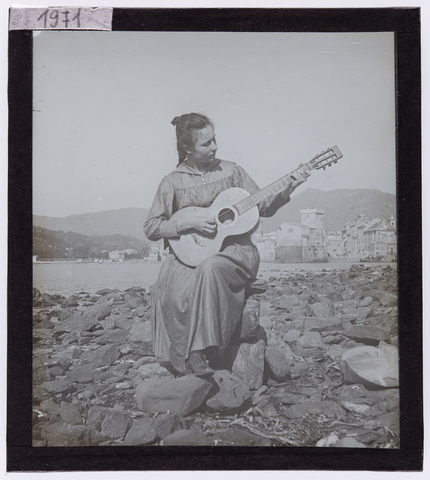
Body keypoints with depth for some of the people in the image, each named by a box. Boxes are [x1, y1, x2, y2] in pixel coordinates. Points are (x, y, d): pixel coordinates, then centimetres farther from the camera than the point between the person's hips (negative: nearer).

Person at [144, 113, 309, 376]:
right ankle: (183, 362, -18)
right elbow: (151, 228, 3)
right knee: (173, 291, -33)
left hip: (235, 249, 0)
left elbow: (264, 207, 12)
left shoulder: (231, 170, 9)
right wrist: (190, 224, -10)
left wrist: (288, 189, -5)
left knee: (210, 269, -36)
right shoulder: (173, 181, 5)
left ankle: (199, 352, -29)